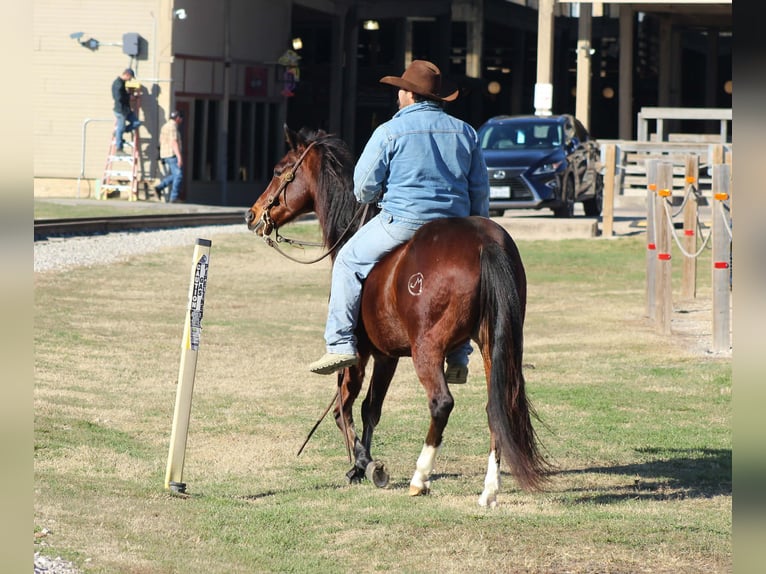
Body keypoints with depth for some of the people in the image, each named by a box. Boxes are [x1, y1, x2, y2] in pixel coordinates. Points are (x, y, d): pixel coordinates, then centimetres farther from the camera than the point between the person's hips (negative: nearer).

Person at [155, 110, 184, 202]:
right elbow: (174, 142, -21)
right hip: (172, 154, -9)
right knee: (178, 175, -4)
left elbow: (161, 142, 21)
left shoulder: (165, 126, 17)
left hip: (165, 155, 9)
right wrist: (179, 157, -24)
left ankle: (159, 188, 3)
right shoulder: (173, 126, -13)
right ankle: (174, 197, -5)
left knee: (173, 175, 16)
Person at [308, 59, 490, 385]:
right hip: (454, 226, 4)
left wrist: (367, 198, 23)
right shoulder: (465, 133, 10)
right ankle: (458, 357, 24)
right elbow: (480, 190, 13)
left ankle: (341, 344, 4)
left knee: (348, 262, 13)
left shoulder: (389, 132, -4)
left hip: (403, 220, -4)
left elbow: (363, 187, 0)